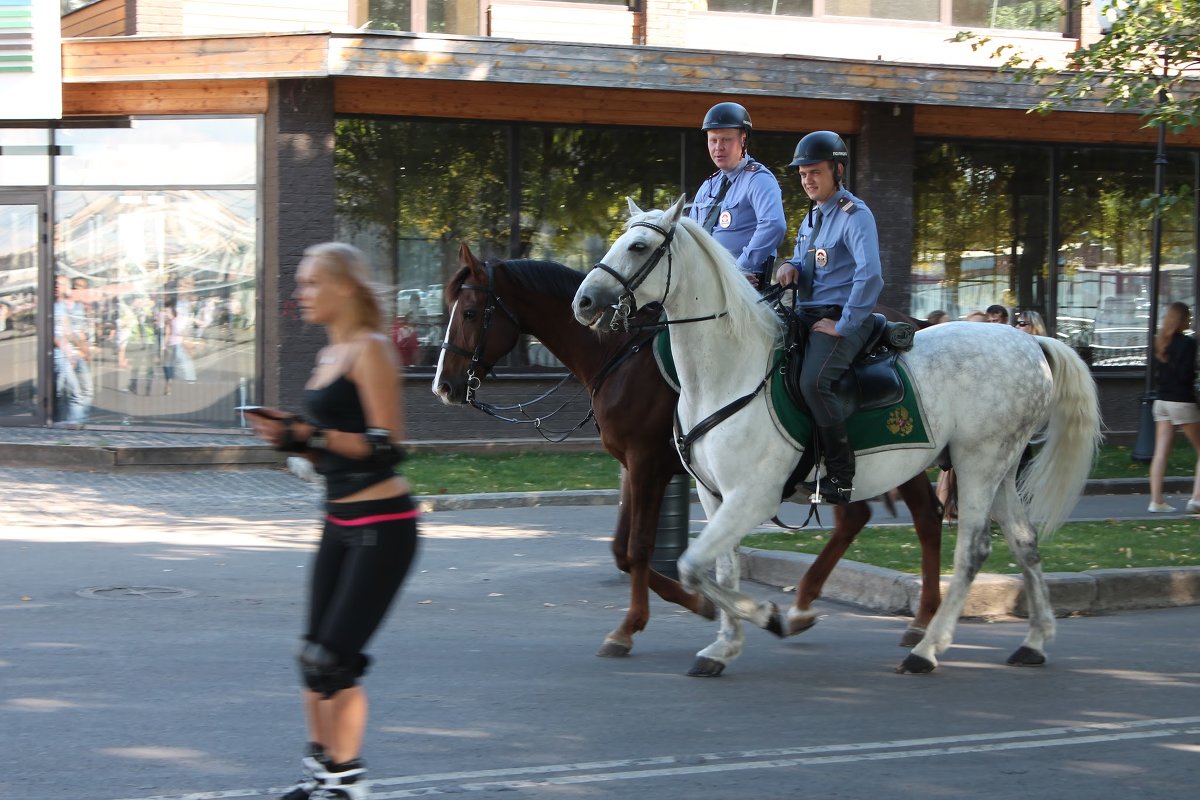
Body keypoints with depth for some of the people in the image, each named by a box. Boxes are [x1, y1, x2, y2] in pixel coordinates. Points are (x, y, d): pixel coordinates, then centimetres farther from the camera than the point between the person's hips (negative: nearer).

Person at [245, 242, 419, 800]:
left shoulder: (370, 351, -14)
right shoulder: (329, 356, 13)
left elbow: (386, 445, -21)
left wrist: (306, 435, -23)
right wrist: (290, 437, 3)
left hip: (381, 526, -9)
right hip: (340, 523, 9)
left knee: (334, 658, -7)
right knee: (315, 656, 12)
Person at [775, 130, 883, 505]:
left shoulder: (855, 216, -10)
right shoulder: (811, 217, 17)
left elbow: (870, 275, -21)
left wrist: (843, 325, -21)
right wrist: (790, 266, 1)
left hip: (842, 319, -10)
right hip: (809, 316, 10)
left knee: (813, 380, -31)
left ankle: (841, 476, -24)